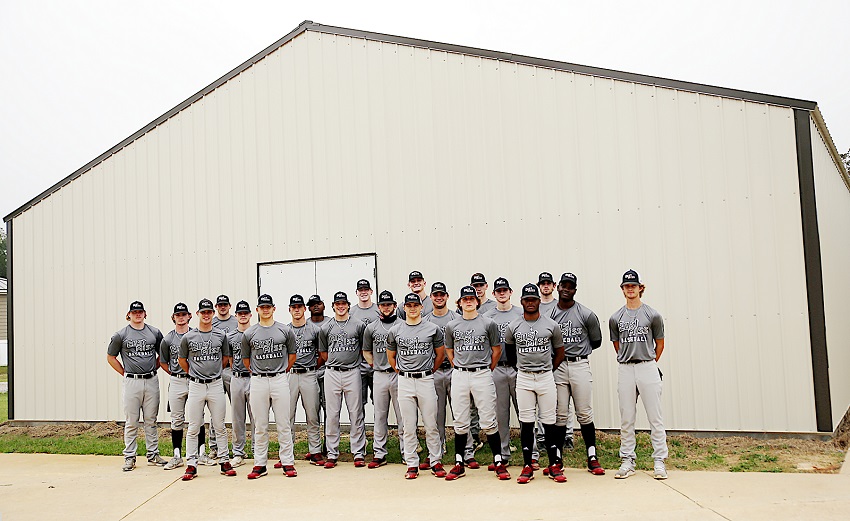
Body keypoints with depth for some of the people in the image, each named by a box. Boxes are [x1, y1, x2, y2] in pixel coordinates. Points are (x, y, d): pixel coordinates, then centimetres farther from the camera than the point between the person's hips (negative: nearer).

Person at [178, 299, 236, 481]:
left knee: (220, 426, 5)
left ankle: (224, 462, 13)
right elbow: (182, 360, 14)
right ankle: (191, 465, 10)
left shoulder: (221, 335, 5)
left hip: (216, 385, 1)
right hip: (196, 386, -1)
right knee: (193, 428, 3)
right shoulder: (188, 337, 2)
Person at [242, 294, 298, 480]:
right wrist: (257, 374, 12)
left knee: (283, 424, 1)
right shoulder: (249, 333, 6)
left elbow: (292, 354, 13)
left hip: (280, 380, -1)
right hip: (258, 381, 1)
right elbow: (245, 358, 14)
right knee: (260, 426, 6)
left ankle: (287, 462, 8)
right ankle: (260, 464, 13)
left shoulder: (284, 330, 5)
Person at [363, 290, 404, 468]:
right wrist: (375, 365, 5)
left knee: (402, 415, 2)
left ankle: (406, 453, 10)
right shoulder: (371, 328, 9)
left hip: (399, 374, -2)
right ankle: (379, 454, 15)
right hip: (379, 376, 3)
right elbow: (366, 351, 17)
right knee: (380, 416, 8)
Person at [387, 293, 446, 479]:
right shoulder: (395, 331, 5)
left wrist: (430, 371, 10)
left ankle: (435, 462, 14)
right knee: (408, 426, 5)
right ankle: (412, 465, 13)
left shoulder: (432, 329, 2)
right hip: (404, 382, 1)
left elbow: (440, 353, 12)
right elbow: (391, 356, 15)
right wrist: (401, 372, 9)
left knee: (431, 425, 3)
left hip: (426, 380, -1)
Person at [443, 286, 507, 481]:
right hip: (459, 376, 2)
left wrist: (488, 370, 7)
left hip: (482, 375, -2)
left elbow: (497, 349, 8)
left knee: (489, 421, -1)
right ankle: (459, 464, 14)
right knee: (460, 422, 6)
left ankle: (498, 463, 9)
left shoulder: (488, 324, 1)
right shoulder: (452, 326, 7)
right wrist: (459, 368, 11)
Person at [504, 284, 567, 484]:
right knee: (526, 422, 2)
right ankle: (527, 467, 10)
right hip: (523, 378, 1)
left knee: (549, 422, 3)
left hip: (546, 377, 0)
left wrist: (548, 370, 11)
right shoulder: (513, 327, 2)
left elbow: (560, 353, 11)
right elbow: (509, 351, 16)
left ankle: (554, 465, 13)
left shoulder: (551, 325, 1)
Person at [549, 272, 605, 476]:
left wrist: (577, 352, 9)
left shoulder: (586, 315, 0)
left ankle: (592, 458, 12)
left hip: (580, 365, -1)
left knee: (585, 414, 2)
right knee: (559, 415, 5)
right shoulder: (547, 314, 4)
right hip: (556, 367, 1)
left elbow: (596, 341, 10)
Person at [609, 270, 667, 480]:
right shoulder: (615, 318, 8)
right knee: (626, 418, 5)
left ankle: (659, 462, 8)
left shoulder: (653, 315, 2)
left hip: (648, 367, -2)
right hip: (625, 370, 2)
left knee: (655, 417, 0)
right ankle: (627, 461, 13)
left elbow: (659, 345, 11)